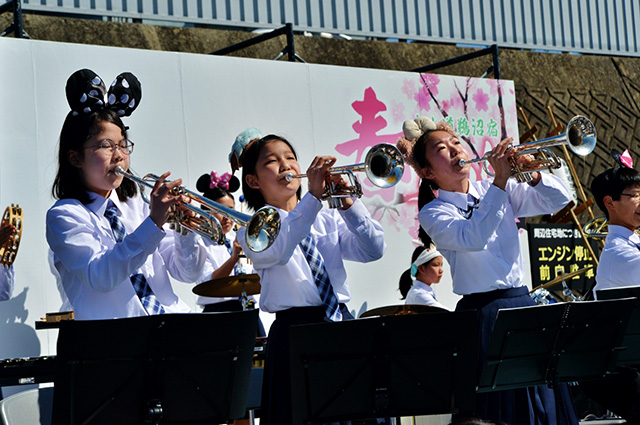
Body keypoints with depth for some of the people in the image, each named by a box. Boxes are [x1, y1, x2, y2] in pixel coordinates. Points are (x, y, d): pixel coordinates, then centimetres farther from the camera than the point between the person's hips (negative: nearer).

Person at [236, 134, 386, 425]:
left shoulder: (328, 220, 16)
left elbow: (373, 250, 2)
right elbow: (276, 251, -21)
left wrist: (347, 202, -12)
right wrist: (313, 197, -25)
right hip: (294, 332, -4)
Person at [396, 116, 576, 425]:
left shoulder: (492, 191, 11)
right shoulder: (433, 213, -4)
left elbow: (557, 200, 7)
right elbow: (474, 238, -24)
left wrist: (532, 173, -12)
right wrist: (500, 181, -24)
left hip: (523, 304, 5)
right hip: (484, 314, -5)